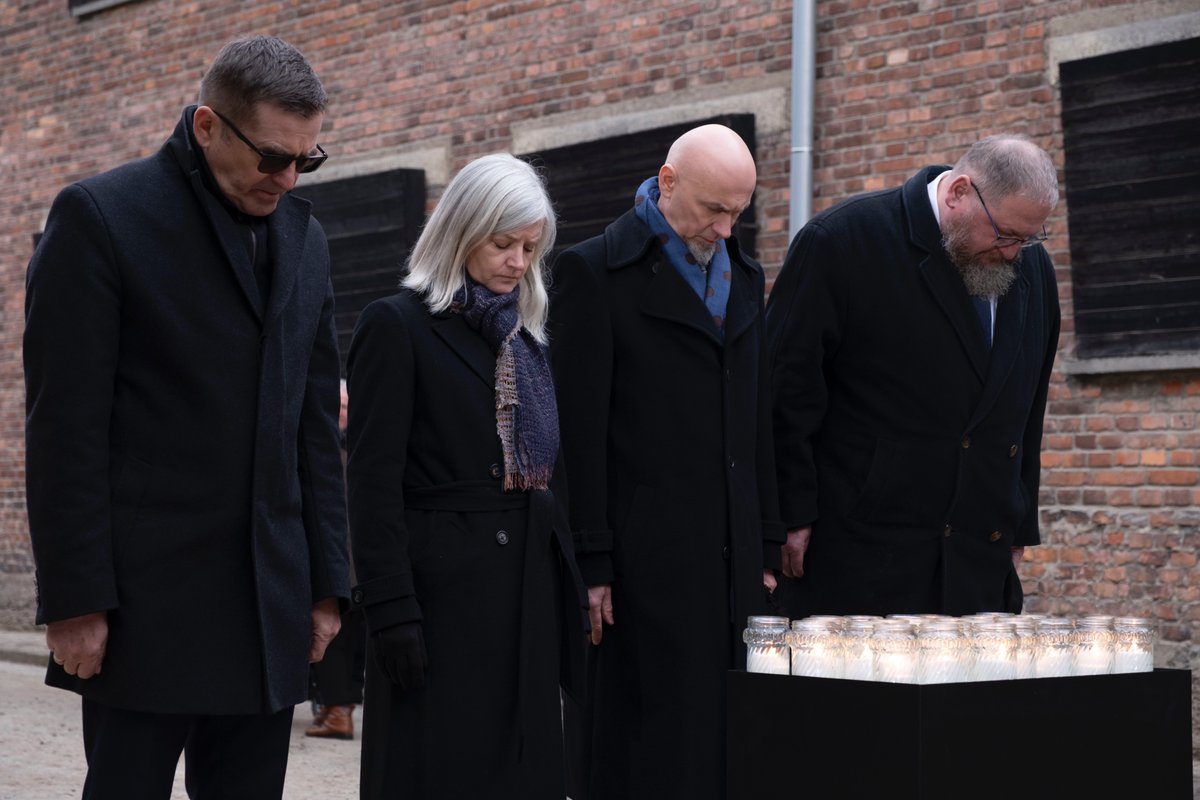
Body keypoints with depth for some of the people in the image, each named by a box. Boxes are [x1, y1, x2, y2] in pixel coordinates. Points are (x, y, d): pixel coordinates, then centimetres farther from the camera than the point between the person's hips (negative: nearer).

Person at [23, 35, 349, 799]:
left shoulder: (305, 237, 13)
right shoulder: (99, 216, -5)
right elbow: (66, 426, -9)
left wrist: (327, 581, 11)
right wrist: (75, 601, -12)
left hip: (270, 613, 5)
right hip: (147, 605, -5)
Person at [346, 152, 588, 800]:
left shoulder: (528, 335, 16)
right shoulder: (397, 325, -4)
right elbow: (374, 479, -10)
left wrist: (571, 593, 12)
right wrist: (390, 609, -17)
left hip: (530, 590, 7)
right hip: (441, 593, -6)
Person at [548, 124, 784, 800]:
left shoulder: (745, 275, 16)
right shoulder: (596, 270, -4)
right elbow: (580, 431, -8)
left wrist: (768, 549, 14)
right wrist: (592, 566, -12)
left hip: (734, 562, 6)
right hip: (646, 560, -6)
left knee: (731, 745, 6)